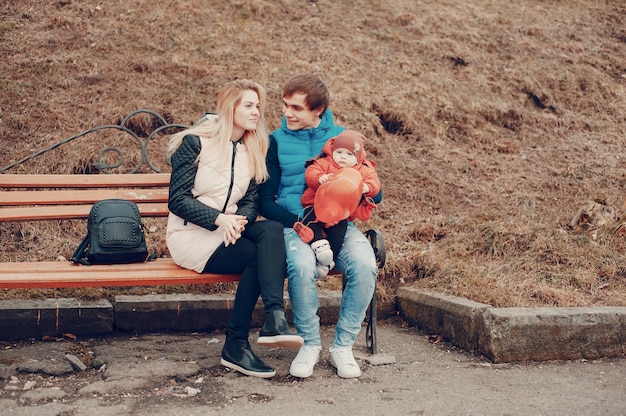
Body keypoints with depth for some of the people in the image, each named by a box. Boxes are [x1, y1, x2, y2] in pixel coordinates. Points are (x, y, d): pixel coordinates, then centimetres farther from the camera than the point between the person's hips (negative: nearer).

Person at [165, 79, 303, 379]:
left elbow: (250, 201, 8)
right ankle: (235, 346, -24)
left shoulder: (253, 151, 14)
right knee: (258, 255, -28)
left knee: (272, 230, -27)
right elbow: (177, 200, -10)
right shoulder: (196, 142, -5)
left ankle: (275, 320, -38)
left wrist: (240, 220, -16)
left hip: (228, 230, 5)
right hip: (191, 235, -5)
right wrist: (219, 218, -25)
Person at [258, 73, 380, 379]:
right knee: (302, 265, -36)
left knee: (364, 264, -31)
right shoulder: (277, 141, 8)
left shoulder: (342, 137, 11)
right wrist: (300, 220, -14)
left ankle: (343, 346, -12)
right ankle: (310, 344, -13)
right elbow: (265, 200, 4)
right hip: (294, 225, -1)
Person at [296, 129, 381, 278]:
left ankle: (327, 262, -15)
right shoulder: (324, 163, 5)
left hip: (341, 214, 1)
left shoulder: (364, 170, 10)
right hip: (317, 206, -1)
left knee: (340, 228, -20)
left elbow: (374, 183, 2)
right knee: (311, 218, -29)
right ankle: (319, 244, -41)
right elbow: (310, 172, -7)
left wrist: (367, 187, -22)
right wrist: (320, 178, -29)